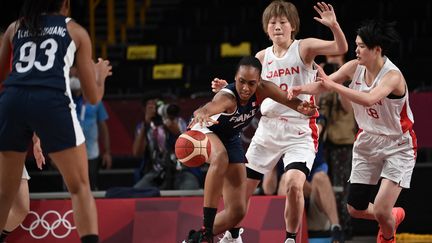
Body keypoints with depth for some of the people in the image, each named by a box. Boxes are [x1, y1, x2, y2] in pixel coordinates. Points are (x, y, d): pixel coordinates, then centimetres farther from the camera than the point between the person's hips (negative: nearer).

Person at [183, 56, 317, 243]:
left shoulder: (263, 90, -22)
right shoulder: (228, 97, -38)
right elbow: (210, 107, -59)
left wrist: (302, 107, -48)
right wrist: (201, 113, -83)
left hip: (231, 139, 6)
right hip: (206, 132, -6)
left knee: (237, 211, -1)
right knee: (221, 157, -43)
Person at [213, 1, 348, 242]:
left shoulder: (304, 48, -5)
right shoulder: (262, 58, 7)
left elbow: (341, 48, -17)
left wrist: (334, 25, -35)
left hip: (300, 132, -4)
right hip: (268, 129, 5)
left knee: (294, 185, -25)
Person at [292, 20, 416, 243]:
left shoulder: (392, 76, -26)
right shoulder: (354, 68, -7)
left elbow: (368, 99, -43)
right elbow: (321, 85, -1)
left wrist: (333, 85, -42)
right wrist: (300, 89, -22)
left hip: (397, 147, -6)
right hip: (367, 142, 6)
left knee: (381, 212, -17)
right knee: (355, 209, 7)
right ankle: (394, 216, 38)